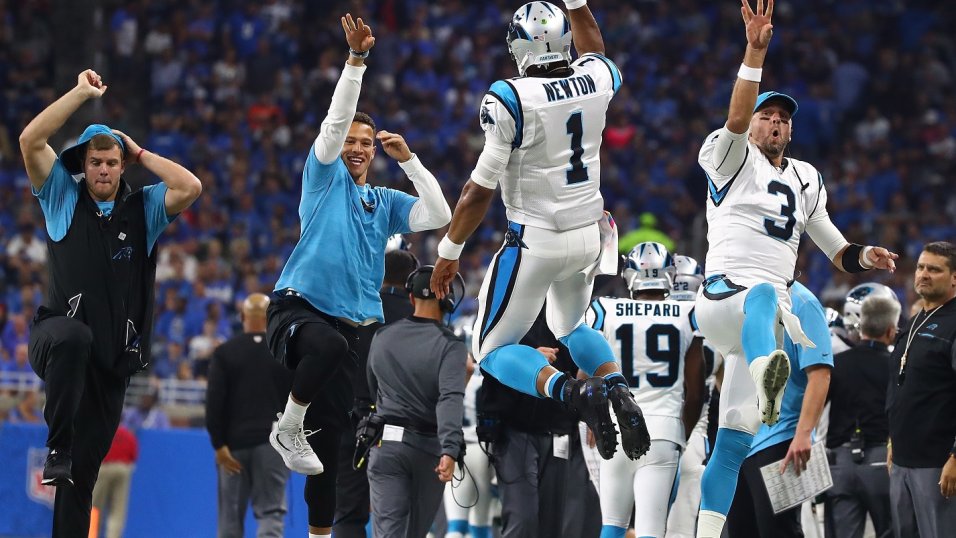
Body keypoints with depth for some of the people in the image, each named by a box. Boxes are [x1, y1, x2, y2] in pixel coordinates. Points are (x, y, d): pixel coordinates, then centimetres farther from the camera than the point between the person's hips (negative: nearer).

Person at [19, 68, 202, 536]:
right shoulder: (63, 197, 7)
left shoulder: (144, 208, 11)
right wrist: (82, 93, -3)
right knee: (73, 337, -41)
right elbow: (29, 140, -5)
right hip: (58, 334, -3)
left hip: (113, 354, 3)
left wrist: (141, 154, 3)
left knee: (87, 462, 2)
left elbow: (191, 188, -7)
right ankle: (56, 448, -35)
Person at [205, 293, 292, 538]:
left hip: (234, 443, 1)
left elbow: (214, 402, -6)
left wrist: (219, 444, -5)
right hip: (273, 442, 0)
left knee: (231, 517, 9)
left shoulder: (224, 352, 1)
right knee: (271, 513, -4)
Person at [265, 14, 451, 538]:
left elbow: (439, 216, 7)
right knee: (327, 344, -41)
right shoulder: (325, 177, 8)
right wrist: (356, 58, -15)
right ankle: (287, 430, -20)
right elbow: (336, 119, -5)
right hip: (297, 307, -5)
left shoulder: (385, 202, 20)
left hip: (349, 321, 5)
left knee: (332, 437, 2)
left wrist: (408, 159, 3)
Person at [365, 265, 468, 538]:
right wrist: (450, 450, -32)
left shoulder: (382, 338, 4)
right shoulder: (450, 345, -9)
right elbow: (451, 399, -23)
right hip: (429, 448, -1)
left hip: (386, 443, 1)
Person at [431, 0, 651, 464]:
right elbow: (592, 48, 24)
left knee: (494, 351, 7)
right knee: (570, 327, 30)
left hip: (535, 241, -6)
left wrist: (449, 251, -4)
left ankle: (574, 392, -21)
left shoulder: (510, 99, -19)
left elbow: (480, 188, -14)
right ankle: (618, 389, 0)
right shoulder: (596, 81, -5)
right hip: (589, 235, 6)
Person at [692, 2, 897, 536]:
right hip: (723, 294, -6)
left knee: (735, 441, 0)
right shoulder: (732, 159, 6)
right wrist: (755, 52, -26)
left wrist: (864, 256, 4)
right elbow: (736, 118, -15)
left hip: (770, 310, 6)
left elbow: (833, 246, 27)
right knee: (764, 297, -44)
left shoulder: (806, 181, 24)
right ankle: (766, 380, -77)